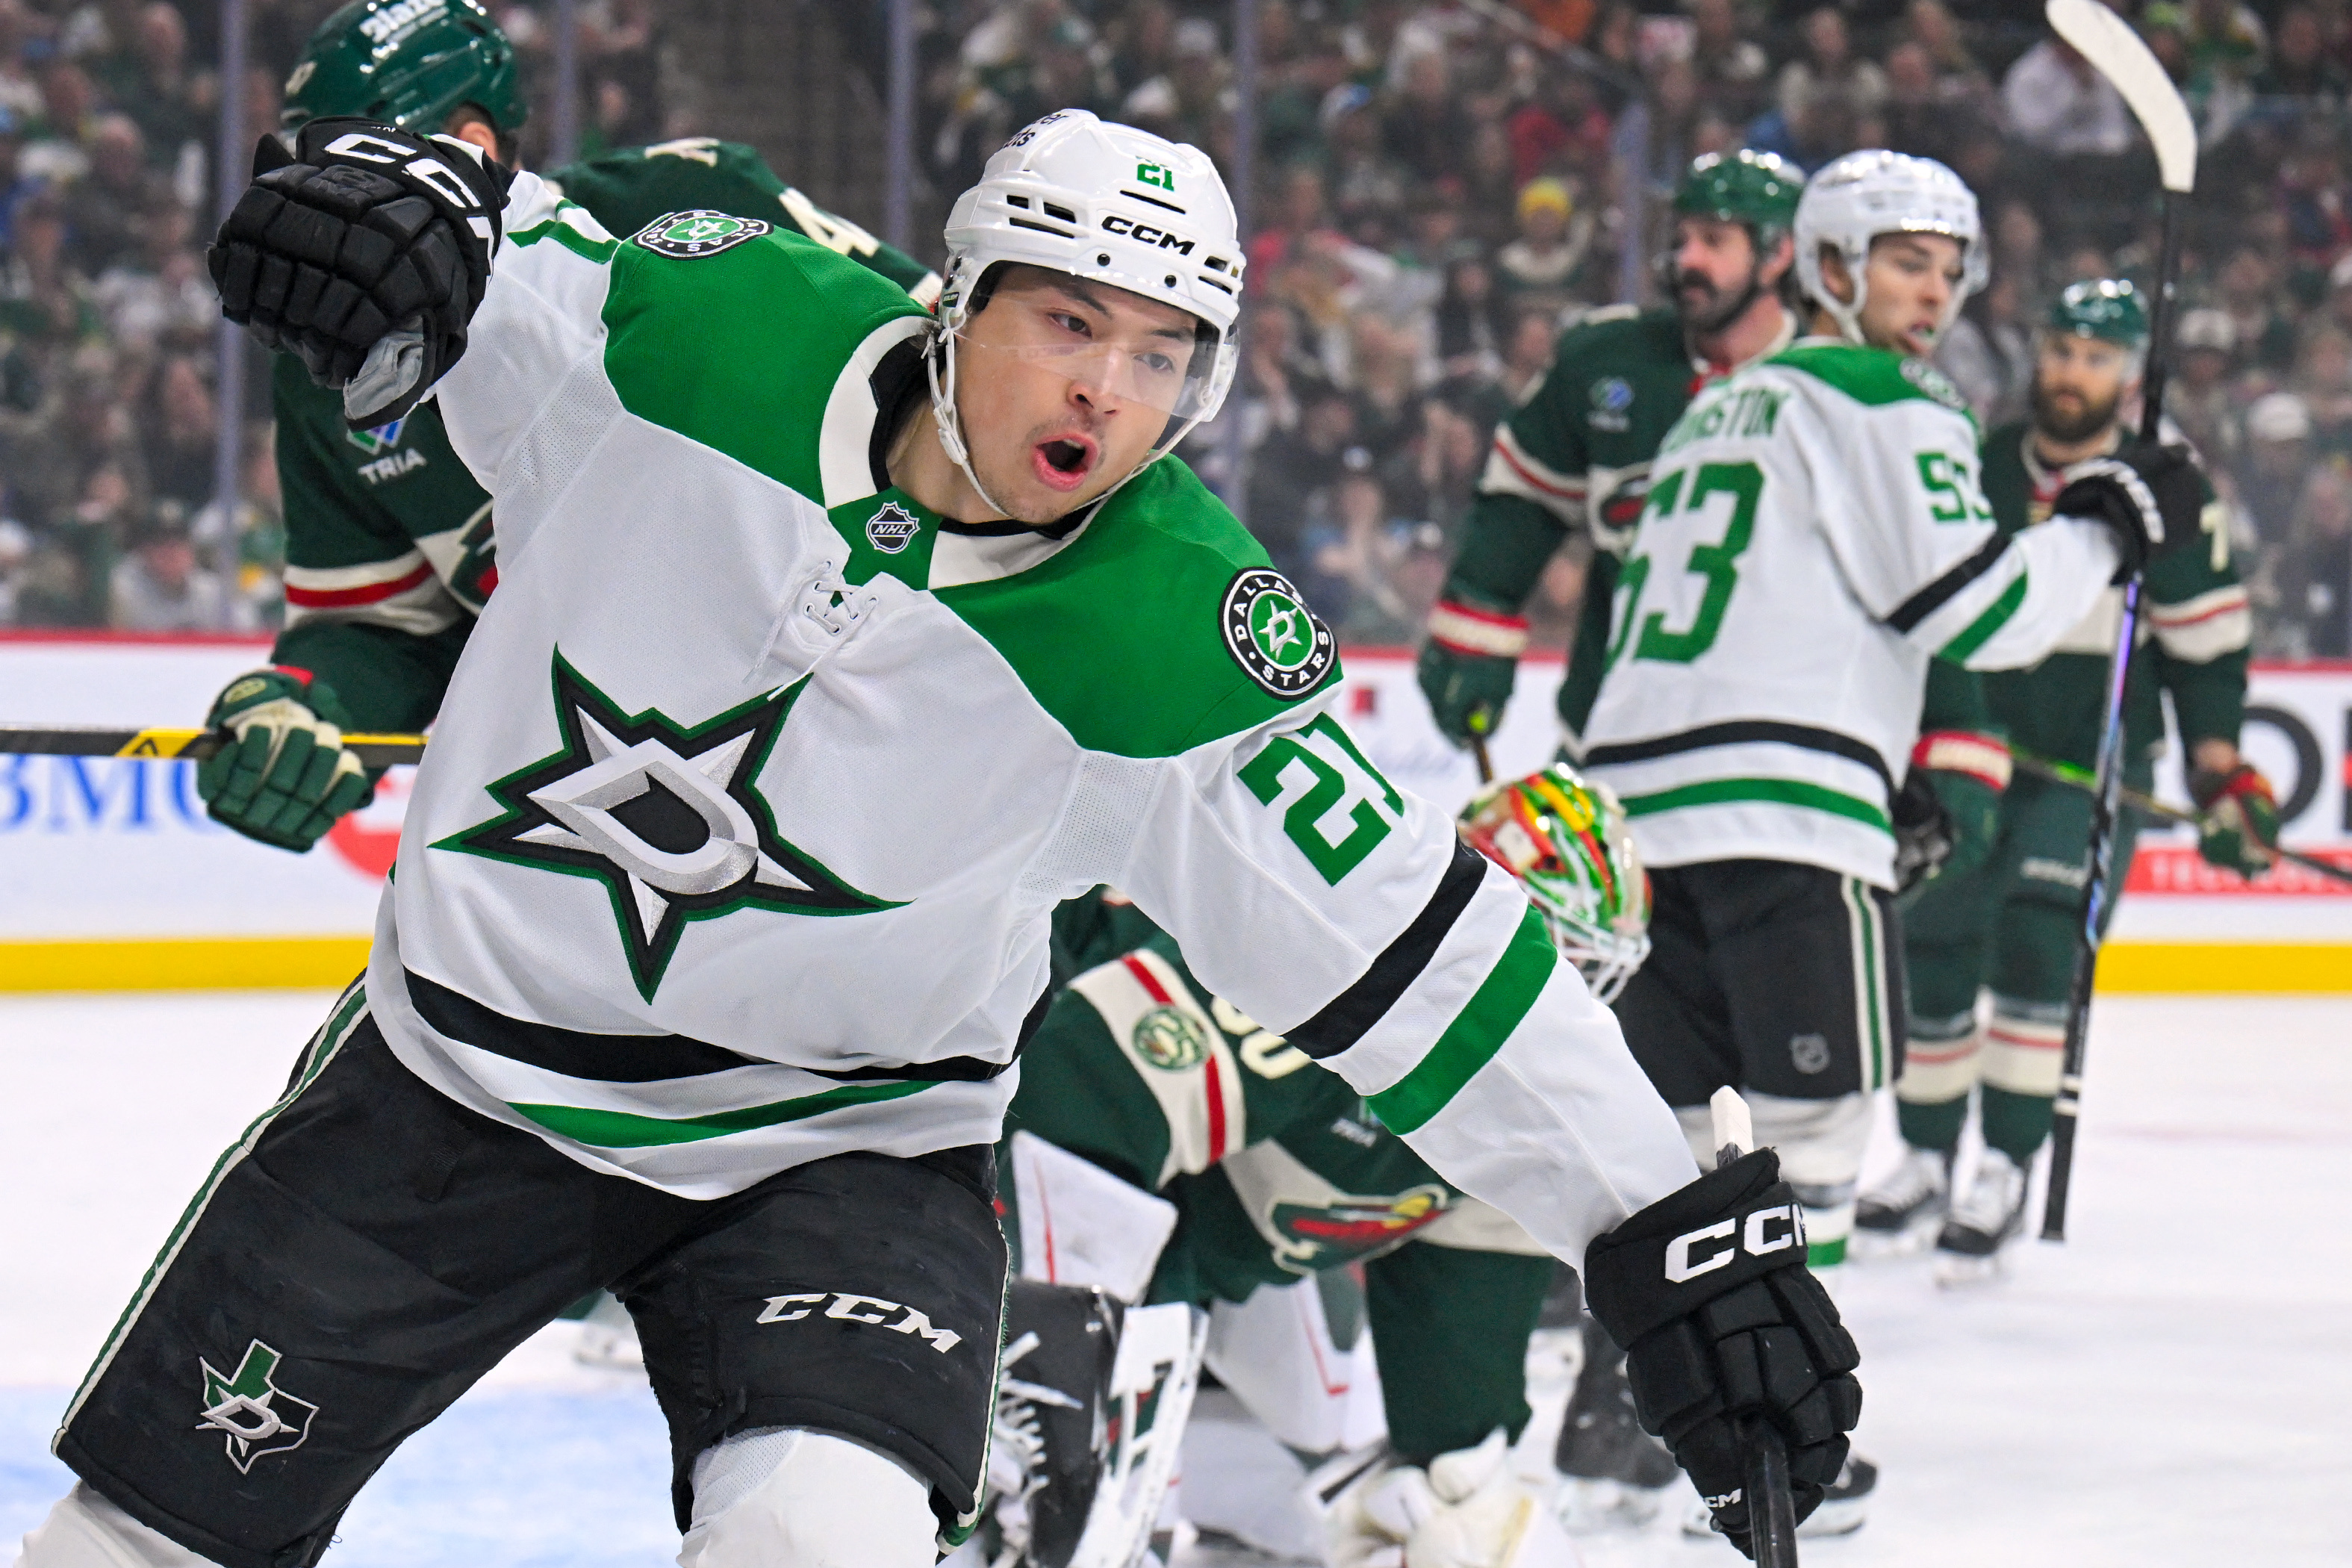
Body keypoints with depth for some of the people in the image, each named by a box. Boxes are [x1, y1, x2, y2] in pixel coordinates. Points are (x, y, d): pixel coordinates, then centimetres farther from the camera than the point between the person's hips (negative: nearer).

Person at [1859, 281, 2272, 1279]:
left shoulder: (2167, 497, -5)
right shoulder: (1976, 475, 4)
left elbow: (2207, 649, -1)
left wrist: (2222, 777, -7)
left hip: (2094, 771, -4)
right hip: (1967, 759, 4)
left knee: (2036, 944, -18)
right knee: (1930, 955, 4)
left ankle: (2006, 1175, -13)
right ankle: (1927, 1161, 21)